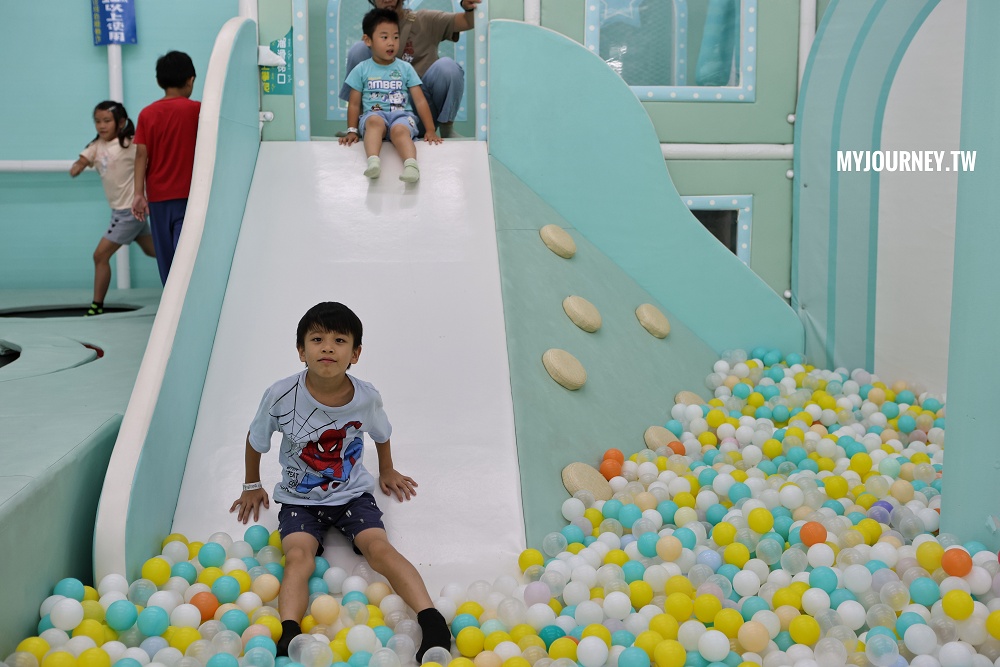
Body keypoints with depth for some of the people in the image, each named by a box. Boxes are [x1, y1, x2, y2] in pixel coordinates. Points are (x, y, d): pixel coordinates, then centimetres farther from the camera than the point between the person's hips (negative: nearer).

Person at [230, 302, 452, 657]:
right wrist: (252, 486, 15)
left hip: (353, 494, 0)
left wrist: (387, 471, 26)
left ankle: (432, 621, -31)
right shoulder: (281, 396, -19)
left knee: (379, 547, -22)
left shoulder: (367, 398, -13)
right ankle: (288, 637, -39)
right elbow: (255, 440, 2)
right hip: (299, 499, 0)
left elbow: (381, 435, 12)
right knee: (298, 556, -26)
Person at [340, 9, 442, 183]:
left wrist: (430, 130, 2)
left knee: (399, 130, -37)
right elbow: (354, 104, 12)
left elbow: (420, 101, 8)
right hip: (373, 114, 0)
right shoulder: (361, 70, 10)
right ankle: (373, 160, -61)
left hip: (401, 114, 0)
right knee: (375, 121, -38)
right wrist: (352, 130, 2)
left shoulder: (406, 68, 11)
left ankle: (411, 164, -64)